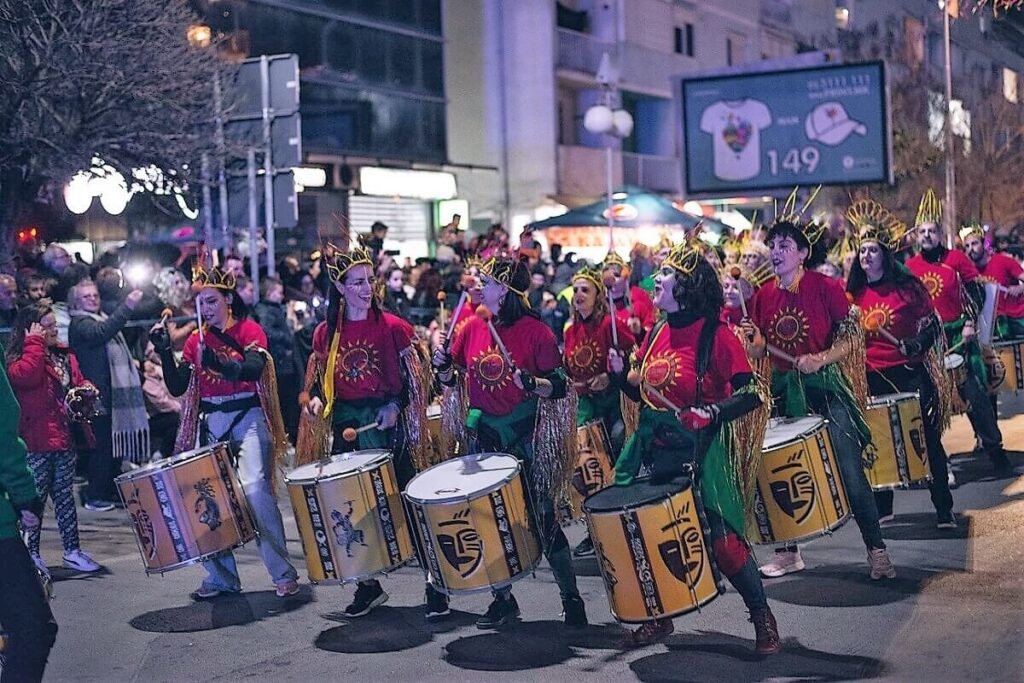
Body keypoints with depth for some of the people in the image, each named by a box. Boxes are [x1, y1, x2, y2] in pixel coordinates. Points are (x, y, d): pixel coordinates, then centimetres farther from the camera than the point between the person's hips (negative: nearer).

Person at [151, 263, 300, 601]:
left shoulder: (250, 330, -2)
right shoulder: (195, 341, 12)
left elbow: (254, 369, -21)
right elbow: (178, 387, 5)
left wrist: (221, 364, -39)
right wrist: (165, 351, -8)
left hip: (248, 417, -5)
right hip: (210, 423, 5)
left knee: (255, 489, -20)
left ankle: (284, 574, -11)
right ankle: (221, 577, 15)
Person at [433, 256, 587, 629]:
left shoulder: (536, 331, -9)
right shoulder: (473, 328, 5)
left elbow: (559, 387, -10)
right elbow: (451, 379, 12)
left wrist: (531, 382, -28)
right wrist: (442, 366, -9)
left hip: (525, 439, -5)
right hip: (483, 436, 5)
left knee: (543, 520, -1)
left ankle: (571, 599, 12)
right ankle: (502, 600, 24)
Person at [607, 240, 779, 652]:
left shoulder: (715, 335, -12)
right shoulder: (657, 333, 8)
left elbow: (751, 395, -15)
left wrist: (714, 411, -30)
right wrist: (621, 373, -1)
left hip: (701, 451, -7)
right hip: (654, 448, 7)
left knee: (723, 538, -9)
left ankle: (763, 619, 9)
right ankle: (659, 618, 28)